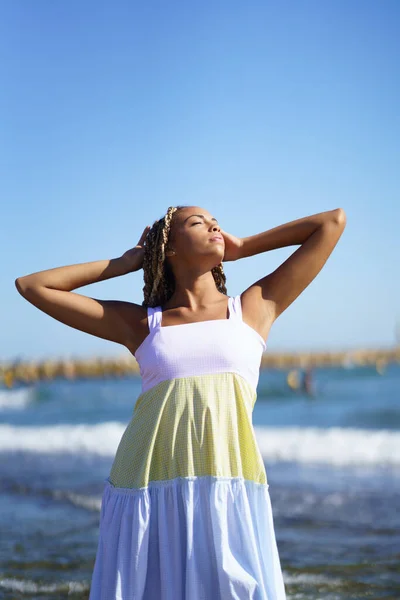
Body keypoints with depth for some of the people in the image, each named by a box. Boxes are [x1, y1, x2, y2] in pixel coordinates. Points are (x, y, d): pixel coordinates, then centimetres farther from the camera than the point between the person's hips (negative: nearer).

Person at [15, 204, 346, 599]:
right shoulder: (139, 324, 14)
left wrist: (242, 248, 21)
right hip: (146, 492, 1)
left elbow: (333, 222, 17)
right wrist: (123, 264, 20)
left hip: (229, 490, 0)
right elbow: (31, 286, 17)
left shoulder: (256, 306, 14)